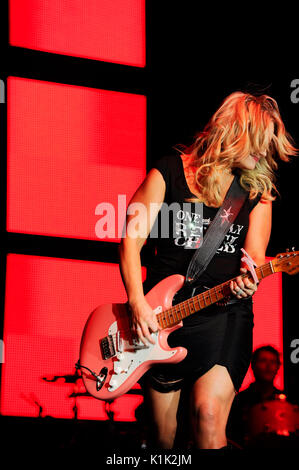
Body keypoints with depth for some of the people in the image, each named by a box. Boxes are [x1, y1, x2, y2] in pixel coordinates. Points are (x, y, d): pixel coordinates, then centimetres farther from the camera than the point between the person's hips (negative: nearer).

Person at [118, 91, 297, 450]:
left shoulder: (258, 190, 8)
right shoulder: (171, 172, 0)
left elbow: (255, 254, 2)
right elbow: (131, 239, -3)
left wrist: (249, 278, -23)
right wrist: (138, 304, -16)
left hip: (225, 315, 1)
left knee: (209, 413, -21)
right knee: (161, 434, 5)